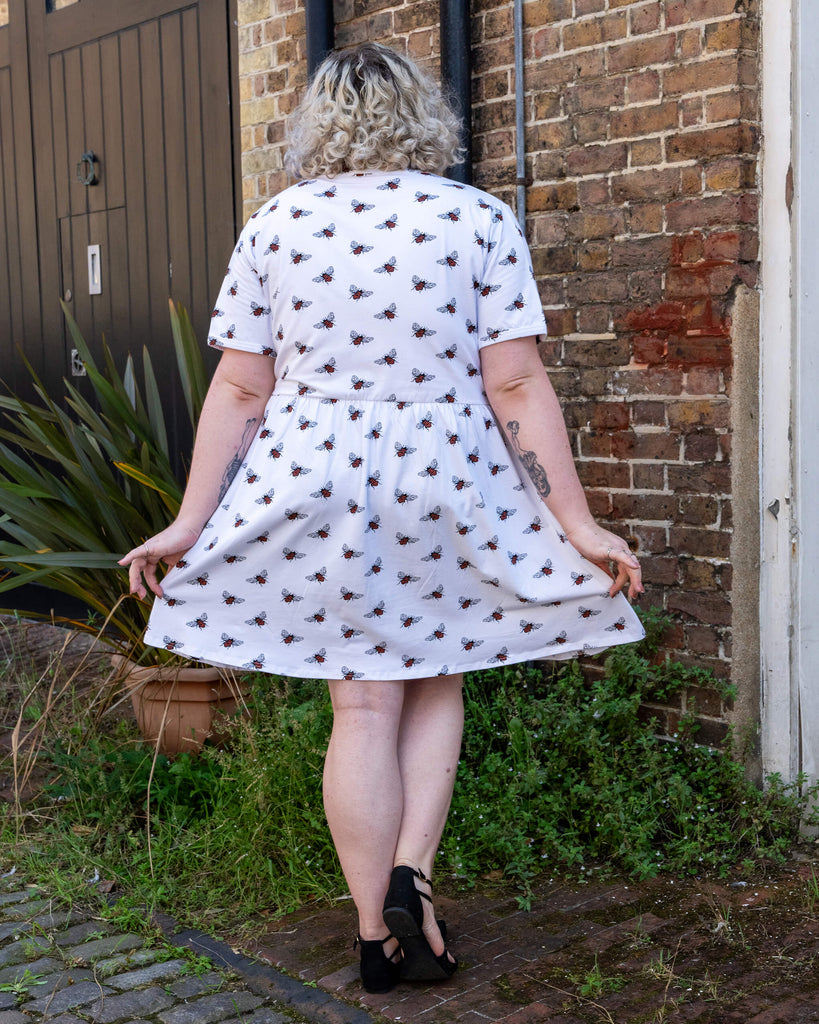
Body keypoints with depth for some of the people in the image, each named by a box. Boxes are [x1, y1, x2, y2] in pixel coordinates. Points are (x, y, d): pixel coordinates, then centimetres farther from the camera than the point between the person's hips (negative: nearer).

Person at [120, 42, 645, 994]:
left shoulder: (274, 225, 2)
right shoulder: (479, 220, -3)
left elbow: (238, 389, -1)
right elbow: (517, 386, -8)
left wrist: (190, 522, 4)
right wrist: (577, 524, -5)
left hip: (311, 485, 1)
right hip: (449, 486, -1)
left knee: (363, 706, 7)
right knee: (435, 685, 19)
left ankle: (379, 938, 15)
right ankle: (410, 873, 5)